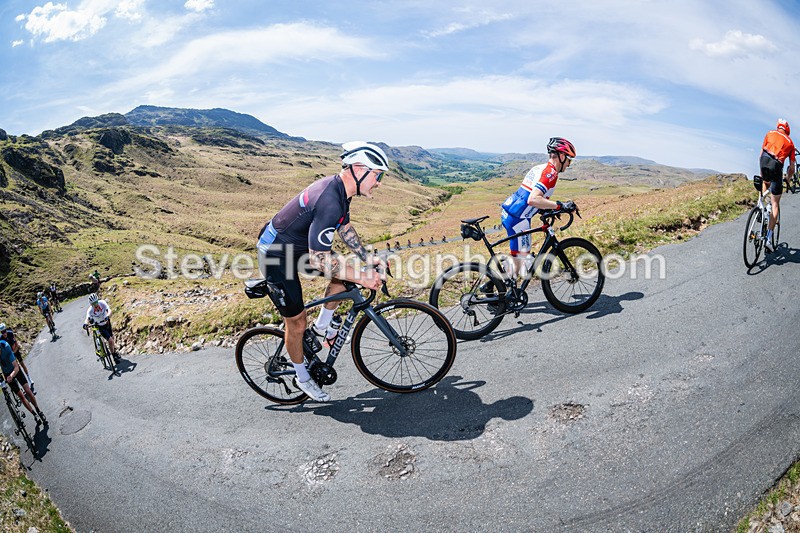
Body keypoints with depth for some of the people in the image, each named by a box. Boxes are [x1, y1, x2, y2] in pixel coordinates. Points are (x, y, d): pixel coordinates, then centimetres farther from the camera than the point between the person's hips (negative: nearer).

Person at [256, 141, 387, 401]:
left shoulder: (339, 188, -4)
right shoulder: (329, 202, -34)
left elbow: (345, 227, 13)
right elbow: (319, 259, -34)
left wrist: (368, 258, 9)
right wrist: (362, 276, -26)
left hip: (298, 247, 9)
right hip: (276, 258, -9)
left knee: (343, 275, 1)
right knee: (297, 322, 4)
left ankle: (322, 327, 20)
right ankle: (302, 377, 27)